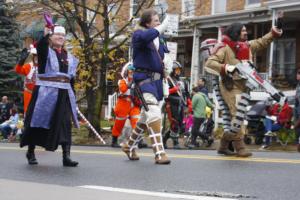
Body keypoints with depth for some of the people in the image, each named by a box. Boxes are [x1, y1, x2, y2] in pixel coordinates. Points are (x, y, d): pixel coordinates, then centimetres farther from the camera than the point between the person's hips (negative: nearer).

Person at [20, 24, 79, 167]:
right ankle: (30, 152, 19)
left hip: (64, 94, 4)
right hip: (45, 93, -4)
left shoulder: (69, 56, 14)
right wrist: (46, 34, -42)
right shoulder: (45, 51, 0)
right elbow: (40, 46, -26)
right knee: (38, 122, 4)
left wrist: (72, 96, 12)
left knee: (65, 124, -4)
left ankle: (66, 156, -5)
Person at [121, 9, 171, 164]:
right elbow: (145, 37, -33)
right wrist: (161, 28, -25)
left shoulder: (158, 37, 15)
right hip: (144, 78, -9)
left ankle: (129, 146, 33)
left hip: (156, 79, 9)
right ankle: (159, 153, -22)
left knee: (146, 116, 17)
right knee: (154, 114, -20)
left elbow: (161, 55, 27)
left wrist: (165, 61, 5)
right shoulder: (139, 34, -7)